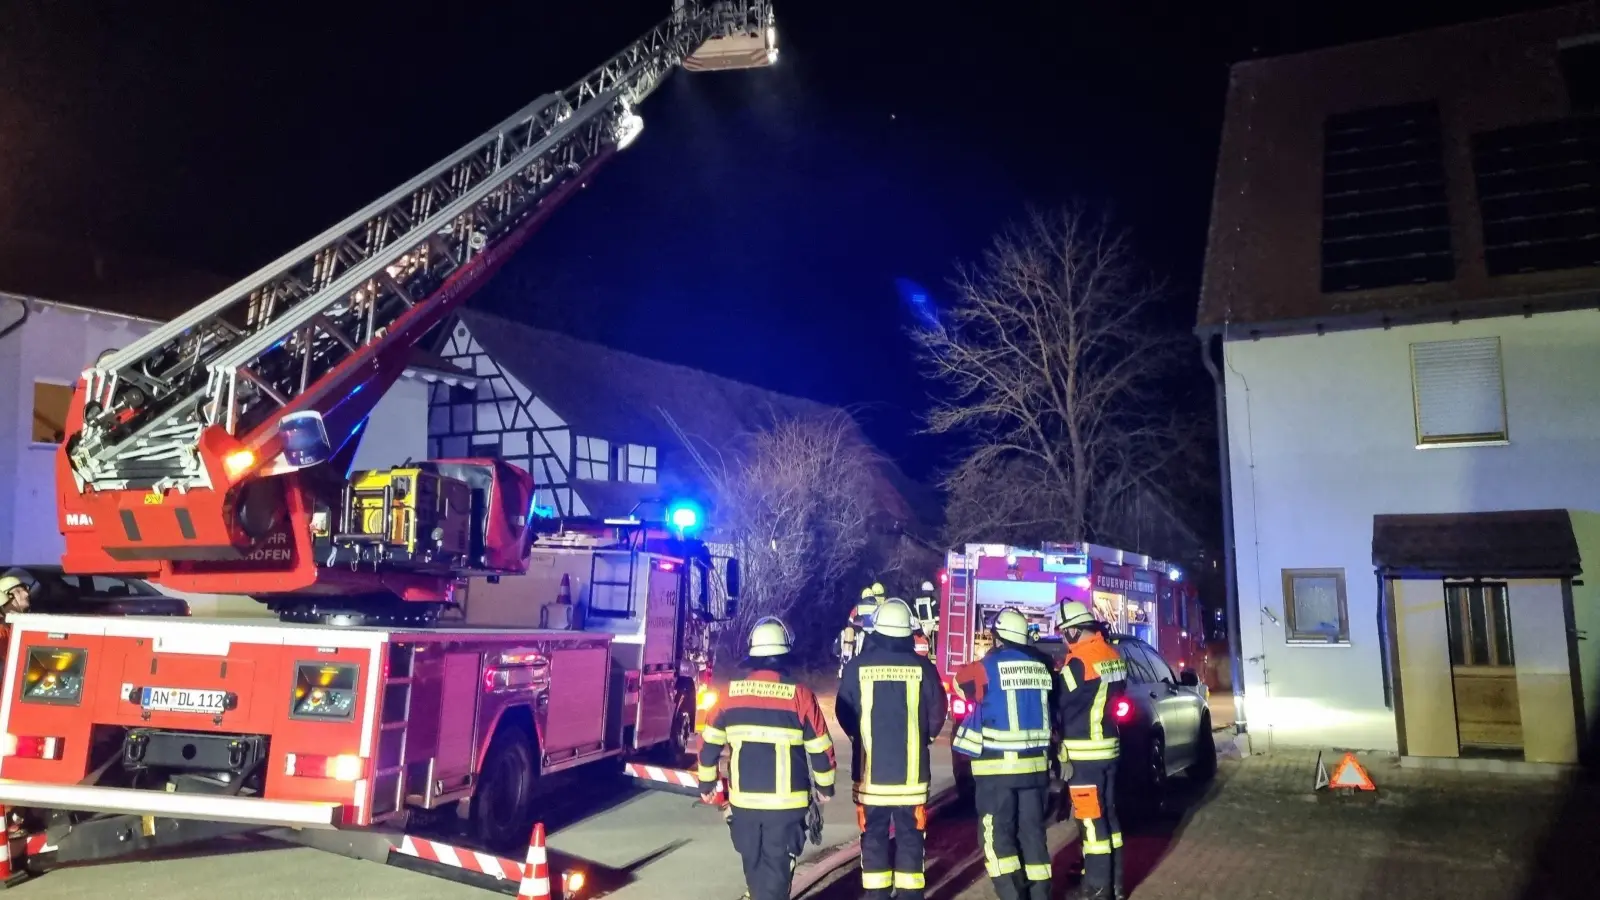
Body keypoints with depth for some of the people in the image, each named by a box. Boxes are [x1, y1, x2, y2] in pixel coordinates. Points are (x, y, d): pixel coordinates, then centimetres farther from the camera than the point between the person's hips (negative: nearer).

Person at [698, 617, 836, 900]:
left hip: (743, 798, 3)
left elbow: (709, 742, 5)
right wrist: (824, 785, 11)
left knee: (753, 864, 21)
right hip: (786, 800, -3)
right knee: (777, 866, 5)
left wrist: (706, 783, 18)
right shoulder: (799, 694, -9)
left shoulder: (732, 692, -1)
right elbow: (820, 747, -5)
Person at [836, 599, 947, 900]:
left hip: (870, 768, 0)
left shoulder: (858, 667, -7)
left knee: (873, 836, 12)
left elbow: (844, 713, 0)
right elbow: (937, 714, -1)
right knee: (910, 836, 11)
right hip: (911, 770, 0)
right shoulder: (922, 667, -7)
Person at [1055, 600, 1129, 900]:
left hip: (1084, 752, -9)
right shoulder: (1114, 656, 8)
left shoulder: (1079, 661, -18)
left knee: (1092, 822, -2)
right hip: (1109, 747, 9)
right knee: (1107, 815, 17)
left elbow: (1061, 704, -12)